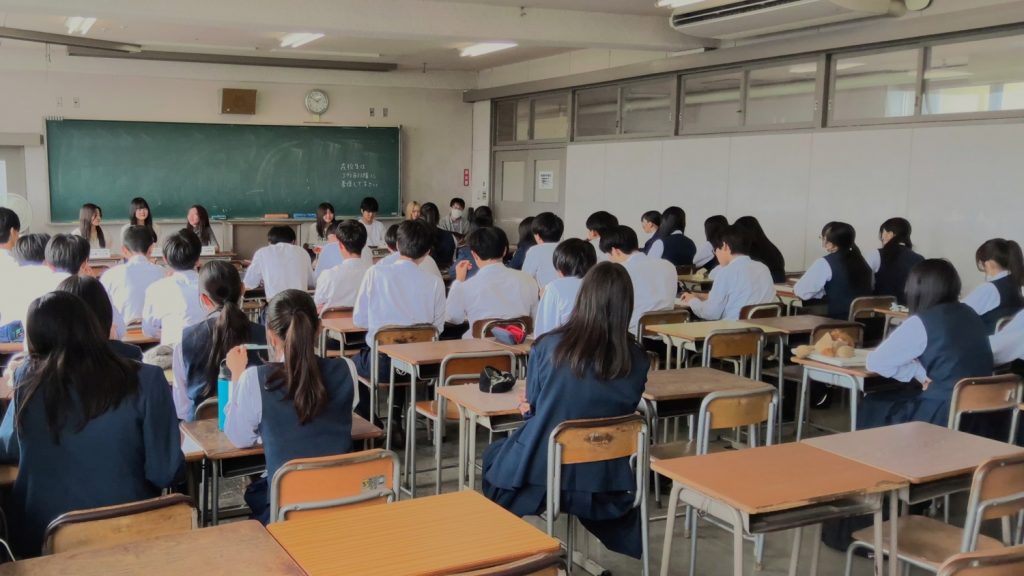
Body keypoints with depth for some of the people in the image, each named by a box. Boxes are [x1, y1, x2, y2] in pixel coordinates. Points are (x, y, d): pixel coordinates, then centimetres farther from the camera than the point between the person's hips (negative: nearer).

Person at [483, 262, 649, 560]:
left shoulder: (548, 346, -15)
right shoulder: (637, 361, -10)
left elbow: (531, 406, 1)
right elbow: (622, 414, 7)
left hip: (540, 473, -1)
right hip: (603, 482, 2)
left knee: (493, 454, 31)